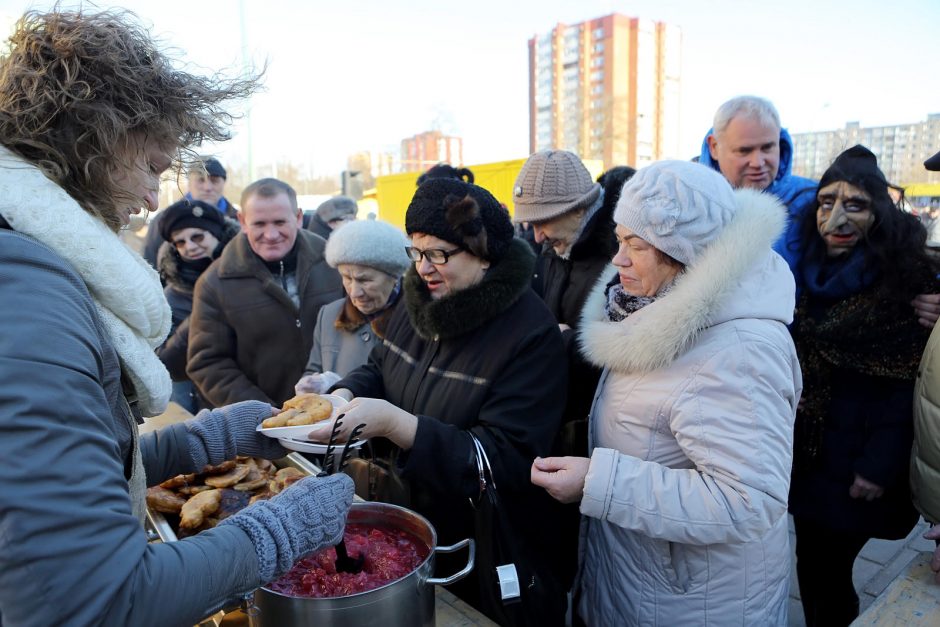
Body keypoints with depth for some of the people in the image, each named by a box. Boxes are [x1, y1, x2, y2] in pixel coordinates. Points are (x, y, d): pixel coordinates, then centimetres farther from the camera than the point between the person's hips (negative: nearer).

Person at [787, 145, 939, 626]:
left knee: (828, 573, 5)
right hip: (806, 455, 5)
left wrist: (880, 466, -16)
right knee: (811, 565, 16)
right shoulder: (809, 271, 3)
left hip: (854, 467, -4)